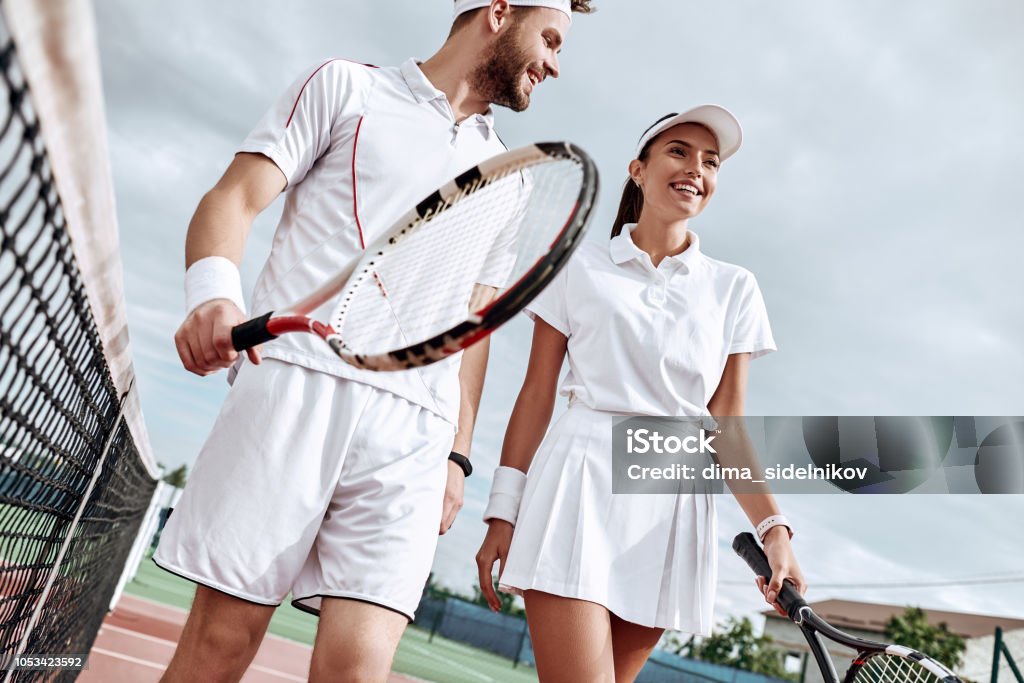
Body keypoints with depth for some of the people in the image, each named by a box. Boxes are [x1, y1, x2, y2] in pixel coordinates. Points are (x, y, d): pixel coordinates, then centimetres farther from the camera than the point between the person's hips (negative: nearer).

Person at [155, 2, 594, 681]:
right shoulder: (347, 86, 13)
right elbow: (235, 199, 4)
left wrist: (457, 452, 15)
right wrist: (213, 293, -18)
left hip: (415, 428, 3)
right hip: (296, 386, -2)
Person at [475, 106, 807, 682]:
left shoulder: (734, 288, 11)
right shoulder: (580, 266, 6)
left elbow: (728, 426, 5)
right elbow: (537, 394, 4)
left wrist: (773, 525, -9)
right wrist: (503, 511, -1)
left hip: (675, 501, 3)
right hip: (580, 481, -2)